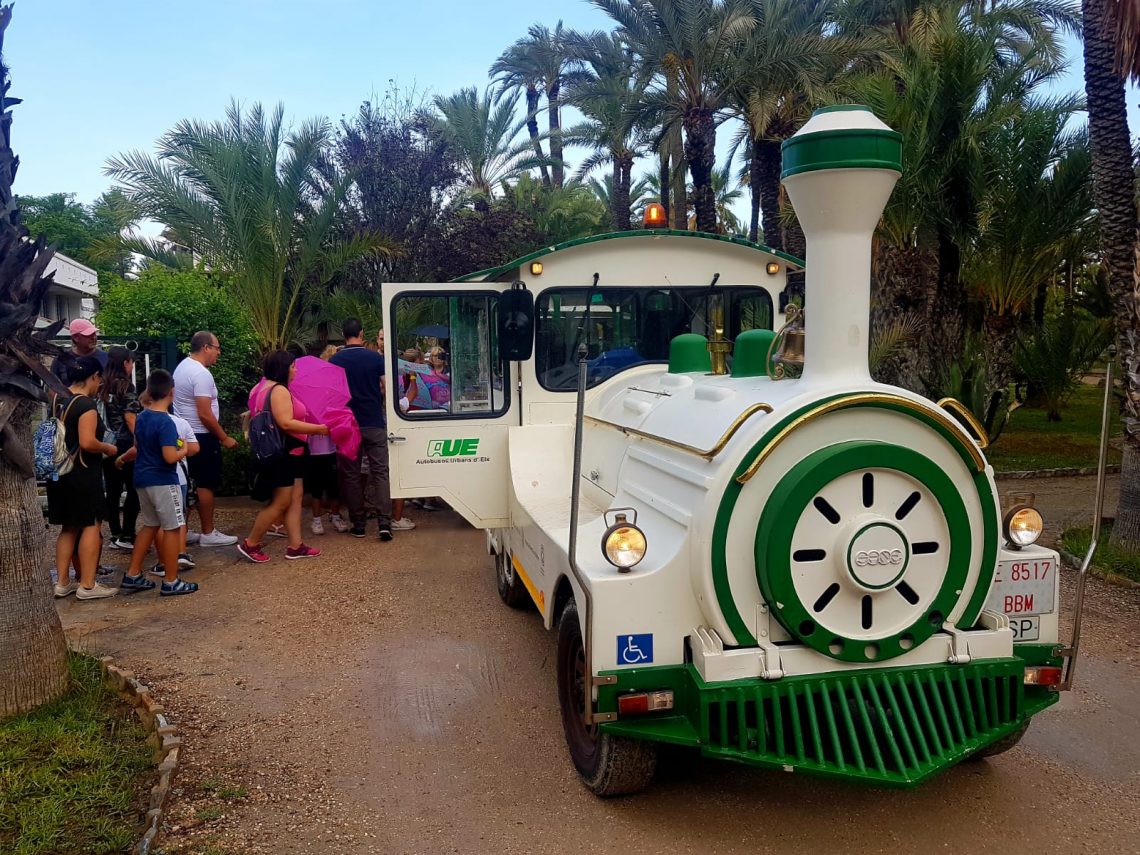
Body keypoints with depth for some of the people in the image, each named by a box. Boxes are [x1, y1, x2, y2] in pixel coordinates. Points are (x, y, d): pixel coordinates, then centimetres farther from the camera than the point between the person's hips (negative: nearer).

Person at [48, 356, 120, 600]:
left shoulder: (58, 401, 9)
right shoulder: (86, 404, -17)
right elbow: (87, 442, -26)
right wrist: (108, 448, -8)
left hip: (60, 474, 8)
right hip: (83, 474, -8)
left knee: (69, 528, 16)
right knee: (91, 526, 1)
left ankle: (63, 583, 20)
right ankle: (87, 585, 2)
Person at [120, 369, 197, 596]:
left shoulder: (141, 418, 7)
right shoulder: (166, 422, -20)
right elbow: (170, 457, -25)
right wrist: (183, 450, -7)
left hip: (142, 479, 9)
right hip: (162, 481, -9)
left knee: (150, 525, 19)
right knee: (171, 529, 0)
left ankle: (132, 575, 22)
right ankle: (171, 582, 5)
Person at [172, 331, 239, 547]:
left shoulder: (182, 367, 11)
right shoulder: (201, 374, -20)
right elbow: (205, 414, -23)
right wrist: (224, 438, -14)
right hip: (201, 437, -10)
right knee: (206, 485, -1)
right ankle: (208, 533, 5)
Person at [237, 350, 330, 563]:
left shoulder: (265, 388, 14)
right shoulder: (279, 390, -18)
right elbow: (286, 423, -27)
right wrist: (317, 428, -20)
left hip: (289, 454, 11)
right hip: (282, 455, -11)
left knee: (295, 497, 10)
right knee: (280, 502, -4)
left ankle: (295, 546, 11)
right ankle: (250, 544, 6)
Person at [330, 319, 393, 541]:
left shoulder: (334, 361, -2)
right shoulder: (376, 358, -3)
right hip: (374, 423, 0)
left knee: (350, 475, 9)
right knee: (380, 472, 3)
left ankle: (358, 524, 11)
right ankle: (384, 522, -9)